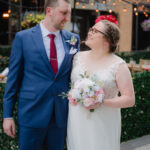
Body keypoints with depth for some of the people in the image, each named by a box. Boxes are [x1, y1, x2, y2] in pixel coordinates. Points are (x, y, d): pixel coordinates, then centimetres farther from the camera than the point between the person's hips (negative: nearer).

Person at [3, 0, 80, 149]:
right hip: (32, 114, -2)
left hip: (61, 115, 3)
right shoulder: (23, 37, -4)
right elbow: (13, 77, -1)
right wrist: (7, 115, -3)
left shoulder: (73, 39, 4)